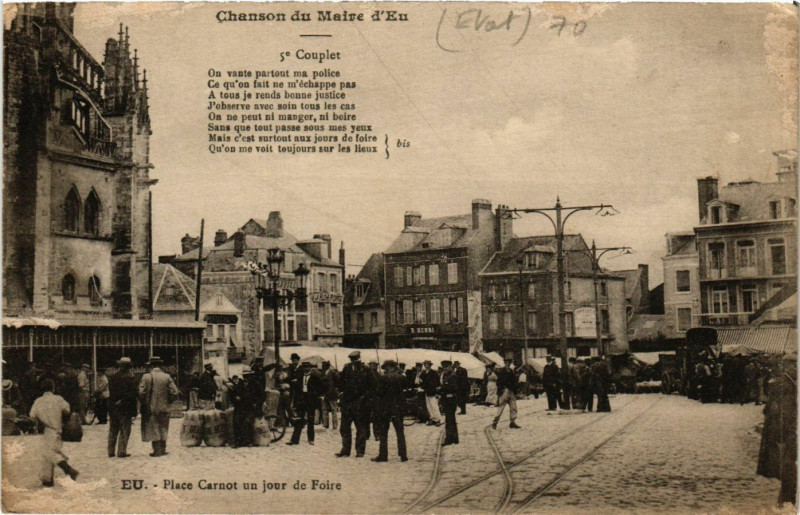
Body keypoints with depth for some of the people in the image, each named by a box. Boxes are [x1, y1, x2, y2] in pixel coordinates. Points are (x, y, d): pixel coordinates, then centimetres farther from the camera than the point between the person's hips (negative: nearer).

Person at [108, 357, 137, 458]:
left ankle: (111, 451, 15)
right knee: (124, 431, 2)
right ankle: (121, 451, -1)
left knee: (113, 431, 13)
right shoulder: (130, 378, -10)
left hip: (113, 408, 5)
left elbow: (110, 393, 7)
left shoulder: (112, 378, 5)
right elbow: (134, 393, -11)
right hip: (125, 408, -5)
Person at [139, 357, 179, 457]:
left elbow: (141, 392, -12)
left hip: (151, 408, -2)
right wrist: (167, 401, 9)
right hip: (164, 408, 2)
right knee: (163, 429, 14)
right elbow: (174, 392, -6)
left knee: (154, 430, 4)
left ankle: (157, 450, 3)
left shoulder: (146, 377, -8)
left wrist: (144, 404, 3)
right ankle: (163, 449, 17)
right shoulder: (167, 377, -3)